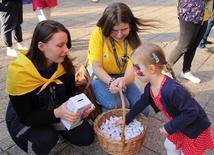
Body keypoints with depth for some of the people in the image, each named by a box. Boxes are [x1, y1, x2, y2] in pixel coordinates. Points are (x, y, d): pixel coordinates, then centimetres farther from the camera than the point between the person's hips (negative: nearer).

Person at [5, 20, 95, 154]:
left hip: (58, 112, 5)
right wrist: (58, 113, -42)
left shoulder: (65, 63, -17)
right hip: (24, 120, -4)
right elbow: (26, 117, -26)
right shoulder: (19, 72, -32)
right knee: (47, 139, -33)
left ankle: (55, 128, 22)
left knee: (86, 137, -3)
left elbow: (71, 94, -6)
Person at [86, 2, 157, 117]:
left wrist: (123, 80, -46)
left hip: (122, 78, 4)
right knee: (121, 106, -28)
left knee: (143, 110, -8)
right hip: (99, 77, -3)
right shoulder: (98, 34, -22)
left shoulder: (133, 40, -13)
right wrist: (111, 82, -39)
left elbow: (131, 72, -21)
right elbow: (97, 67, -19)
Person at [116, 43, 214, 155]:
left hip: (196, 129, -7)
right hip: (179, 125, 8)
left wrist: (170, 128, -24)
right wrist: (127, 119, 17)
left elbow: (191, 113, -34)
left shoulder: (172, 90, -40)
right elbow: (141, 103, 7)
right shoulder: (150, 87, -10)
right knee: (169, 146, 22)